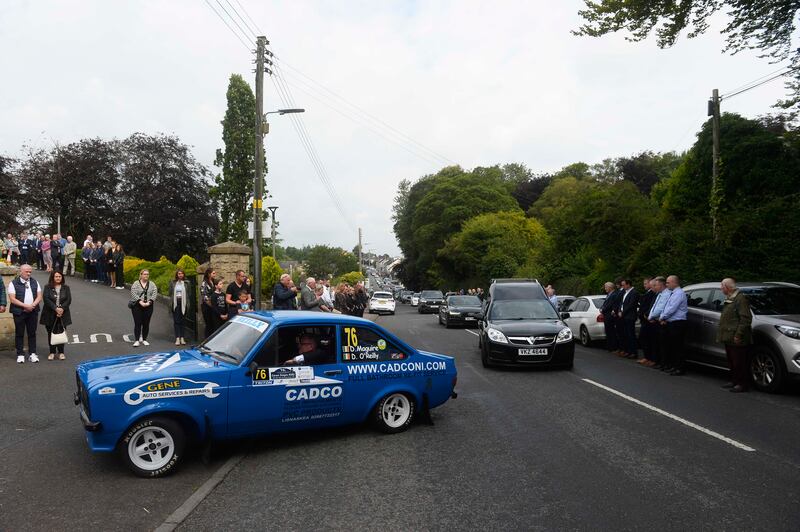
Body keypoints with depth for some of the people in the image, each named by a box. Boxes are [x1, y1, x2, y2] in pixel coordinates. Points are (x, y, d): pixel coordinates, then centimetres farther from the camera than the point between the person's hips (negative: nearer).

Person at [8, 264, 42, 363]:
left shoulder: (34, 282, 10)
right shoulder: (13, 283, -3)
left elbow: (39, 296, 6)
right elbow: (12, 299, -10)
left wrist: (33, 305, -11)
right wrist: (25, 306, -17)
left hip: (33, 312, 3)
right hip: (19, 312, -3)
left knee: (32, 333, 7)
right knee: (19, 334, 4)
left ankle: (32, 353, 14)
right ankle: (20, 354, 11)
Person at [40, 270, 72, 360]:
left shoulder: (66, 288, 7)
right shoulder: (48, 287, 2)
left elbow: (69, 300, -1)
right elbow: (46, 299, -10)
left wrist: (62, 309, -16)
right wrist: (55, 308, -19)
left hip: (62, 314, 1)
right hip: (50, 315, -1)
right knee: (51, 333, 5)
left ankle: (61, 352, 10)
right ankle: (52, 352, 14)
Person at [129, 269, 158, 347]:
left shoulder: (152, 284, 8)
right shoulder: (136, 284, 1)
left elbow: (154, 294, -1)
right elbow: (133, 294, -10)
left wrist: (149, 302, -14)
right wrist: (140, 302, -20)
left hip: (148, 306, 2)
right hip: (137, 306, -2)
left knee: (146, 323, 6)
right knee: (137, 323, -4)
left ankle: (144, 339, 16)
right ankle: (136, 340, -2)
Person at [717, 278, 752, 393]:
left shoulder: (741, 298, -13)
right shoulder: (728, 299, 18)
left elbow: (746, 319, -19)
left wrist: (738, 334, -22)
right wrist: (721, 334, 19)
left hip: (737, 340, -10)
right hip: (728, 338, 10)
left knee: (739, 362, -3)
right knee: (731, 362, 15)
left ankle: (742, 384, 4)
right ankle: (734, 381, 24)